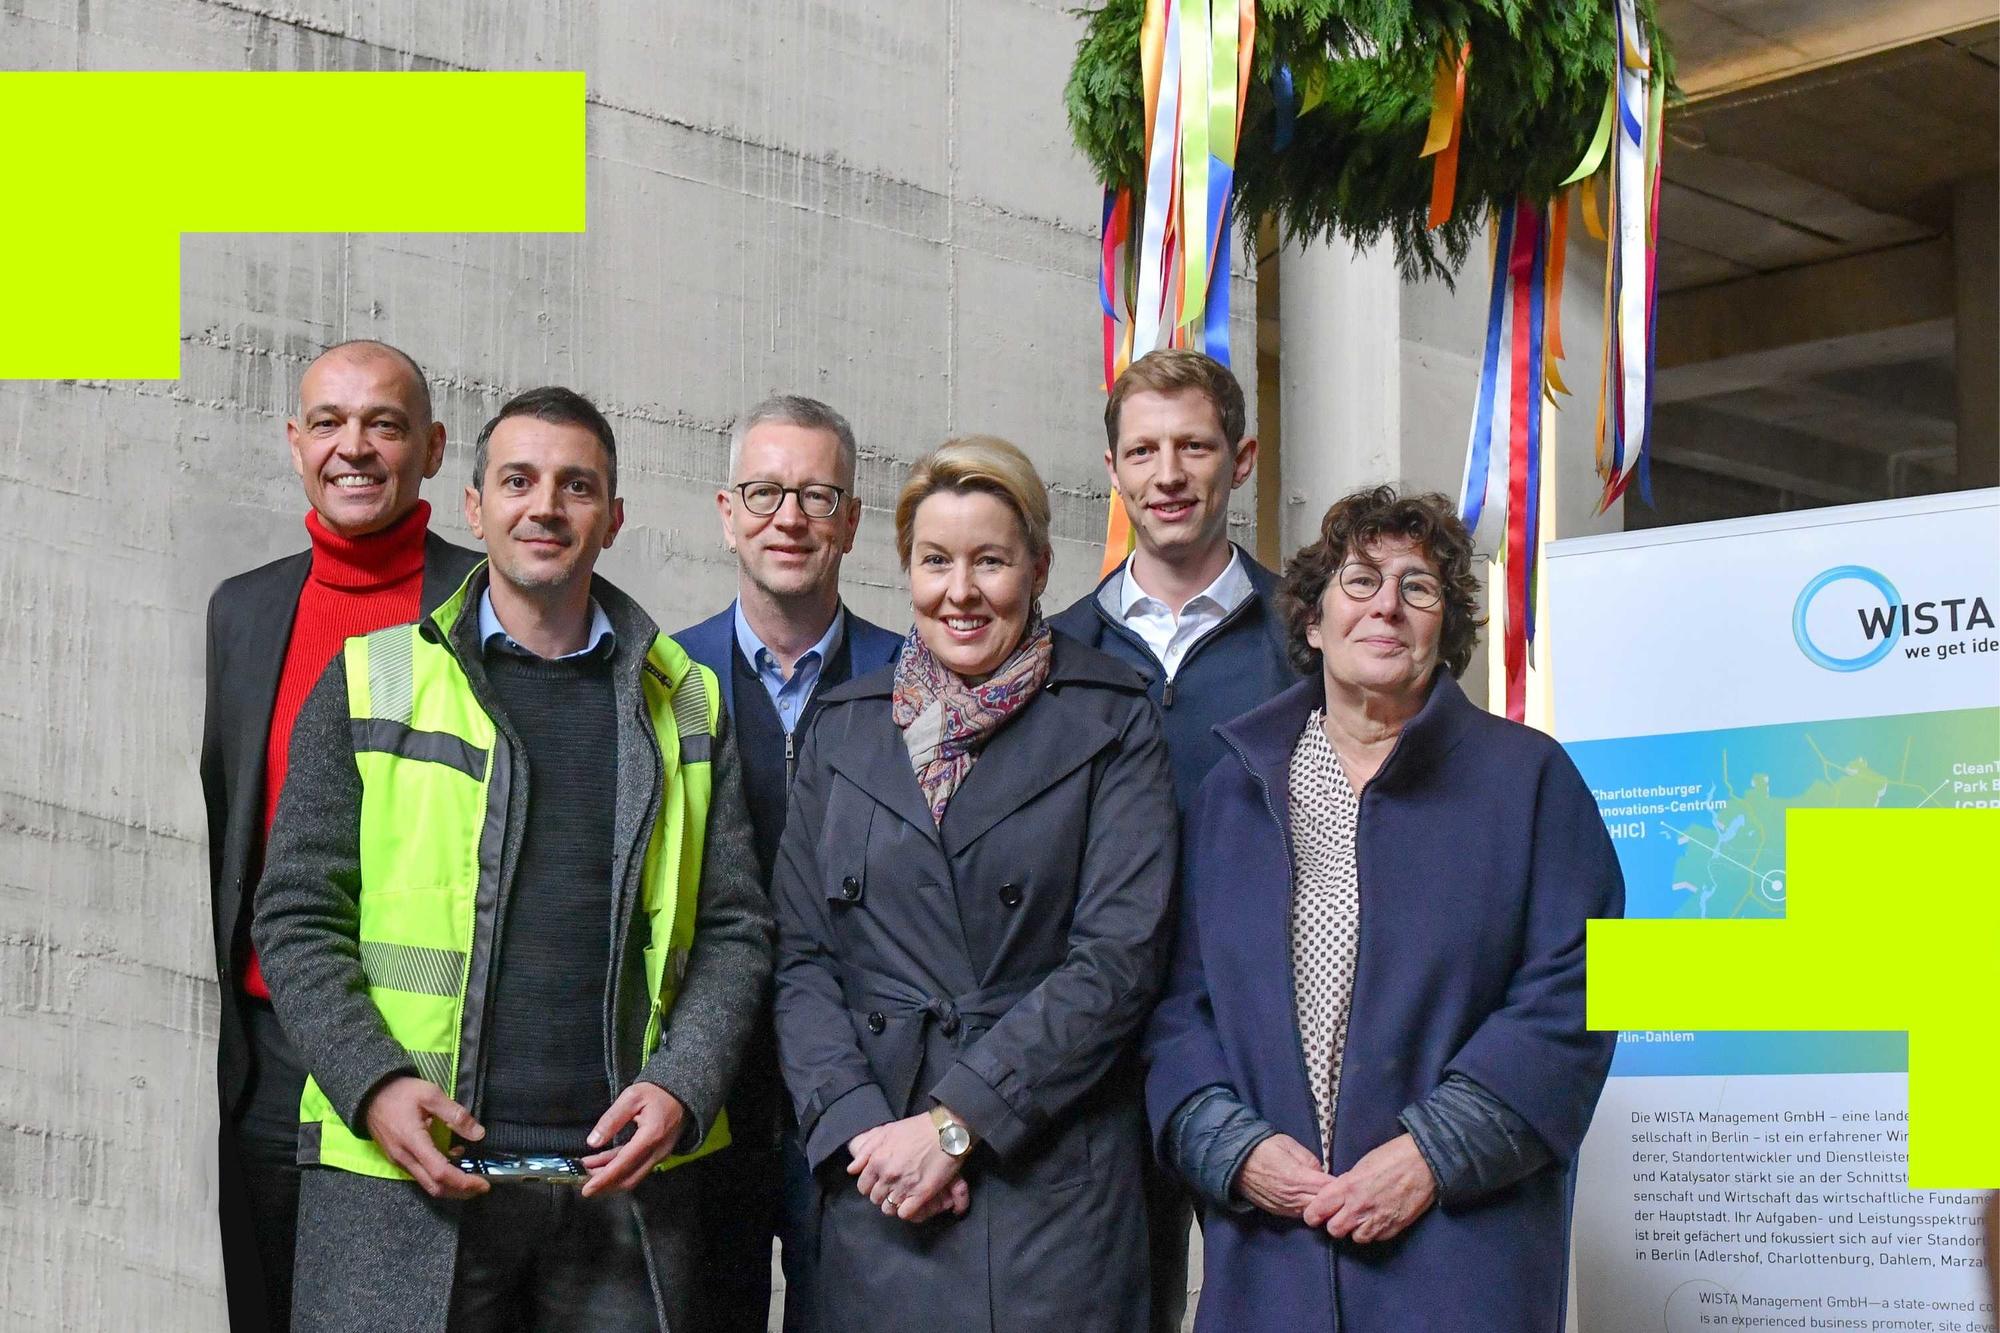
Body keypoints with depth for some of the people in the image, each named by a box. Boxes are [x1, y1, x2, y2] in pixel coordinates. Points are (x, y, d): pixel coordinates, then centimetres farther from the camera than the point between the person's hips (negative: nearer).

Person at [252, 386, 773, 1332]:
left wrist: (682, 1089, -7)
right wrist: (374, 1085, -12)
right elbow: (298, 920, 3)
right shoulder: (369, 685, 7)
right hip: (399, 1170, -1)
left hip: (621, 1174, 2)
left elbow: (733, 931, 9)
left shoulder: (684, 705, 12)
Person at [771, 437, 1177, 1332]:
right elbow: (802, 955, 8)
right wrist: (853, 1124, -8)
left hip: (1052, 1180, -2)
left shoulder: (1111, 721, 1)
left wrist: (954, 1122, -12)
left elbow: (1119, 956, -7)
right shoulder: (844, 727, 11)